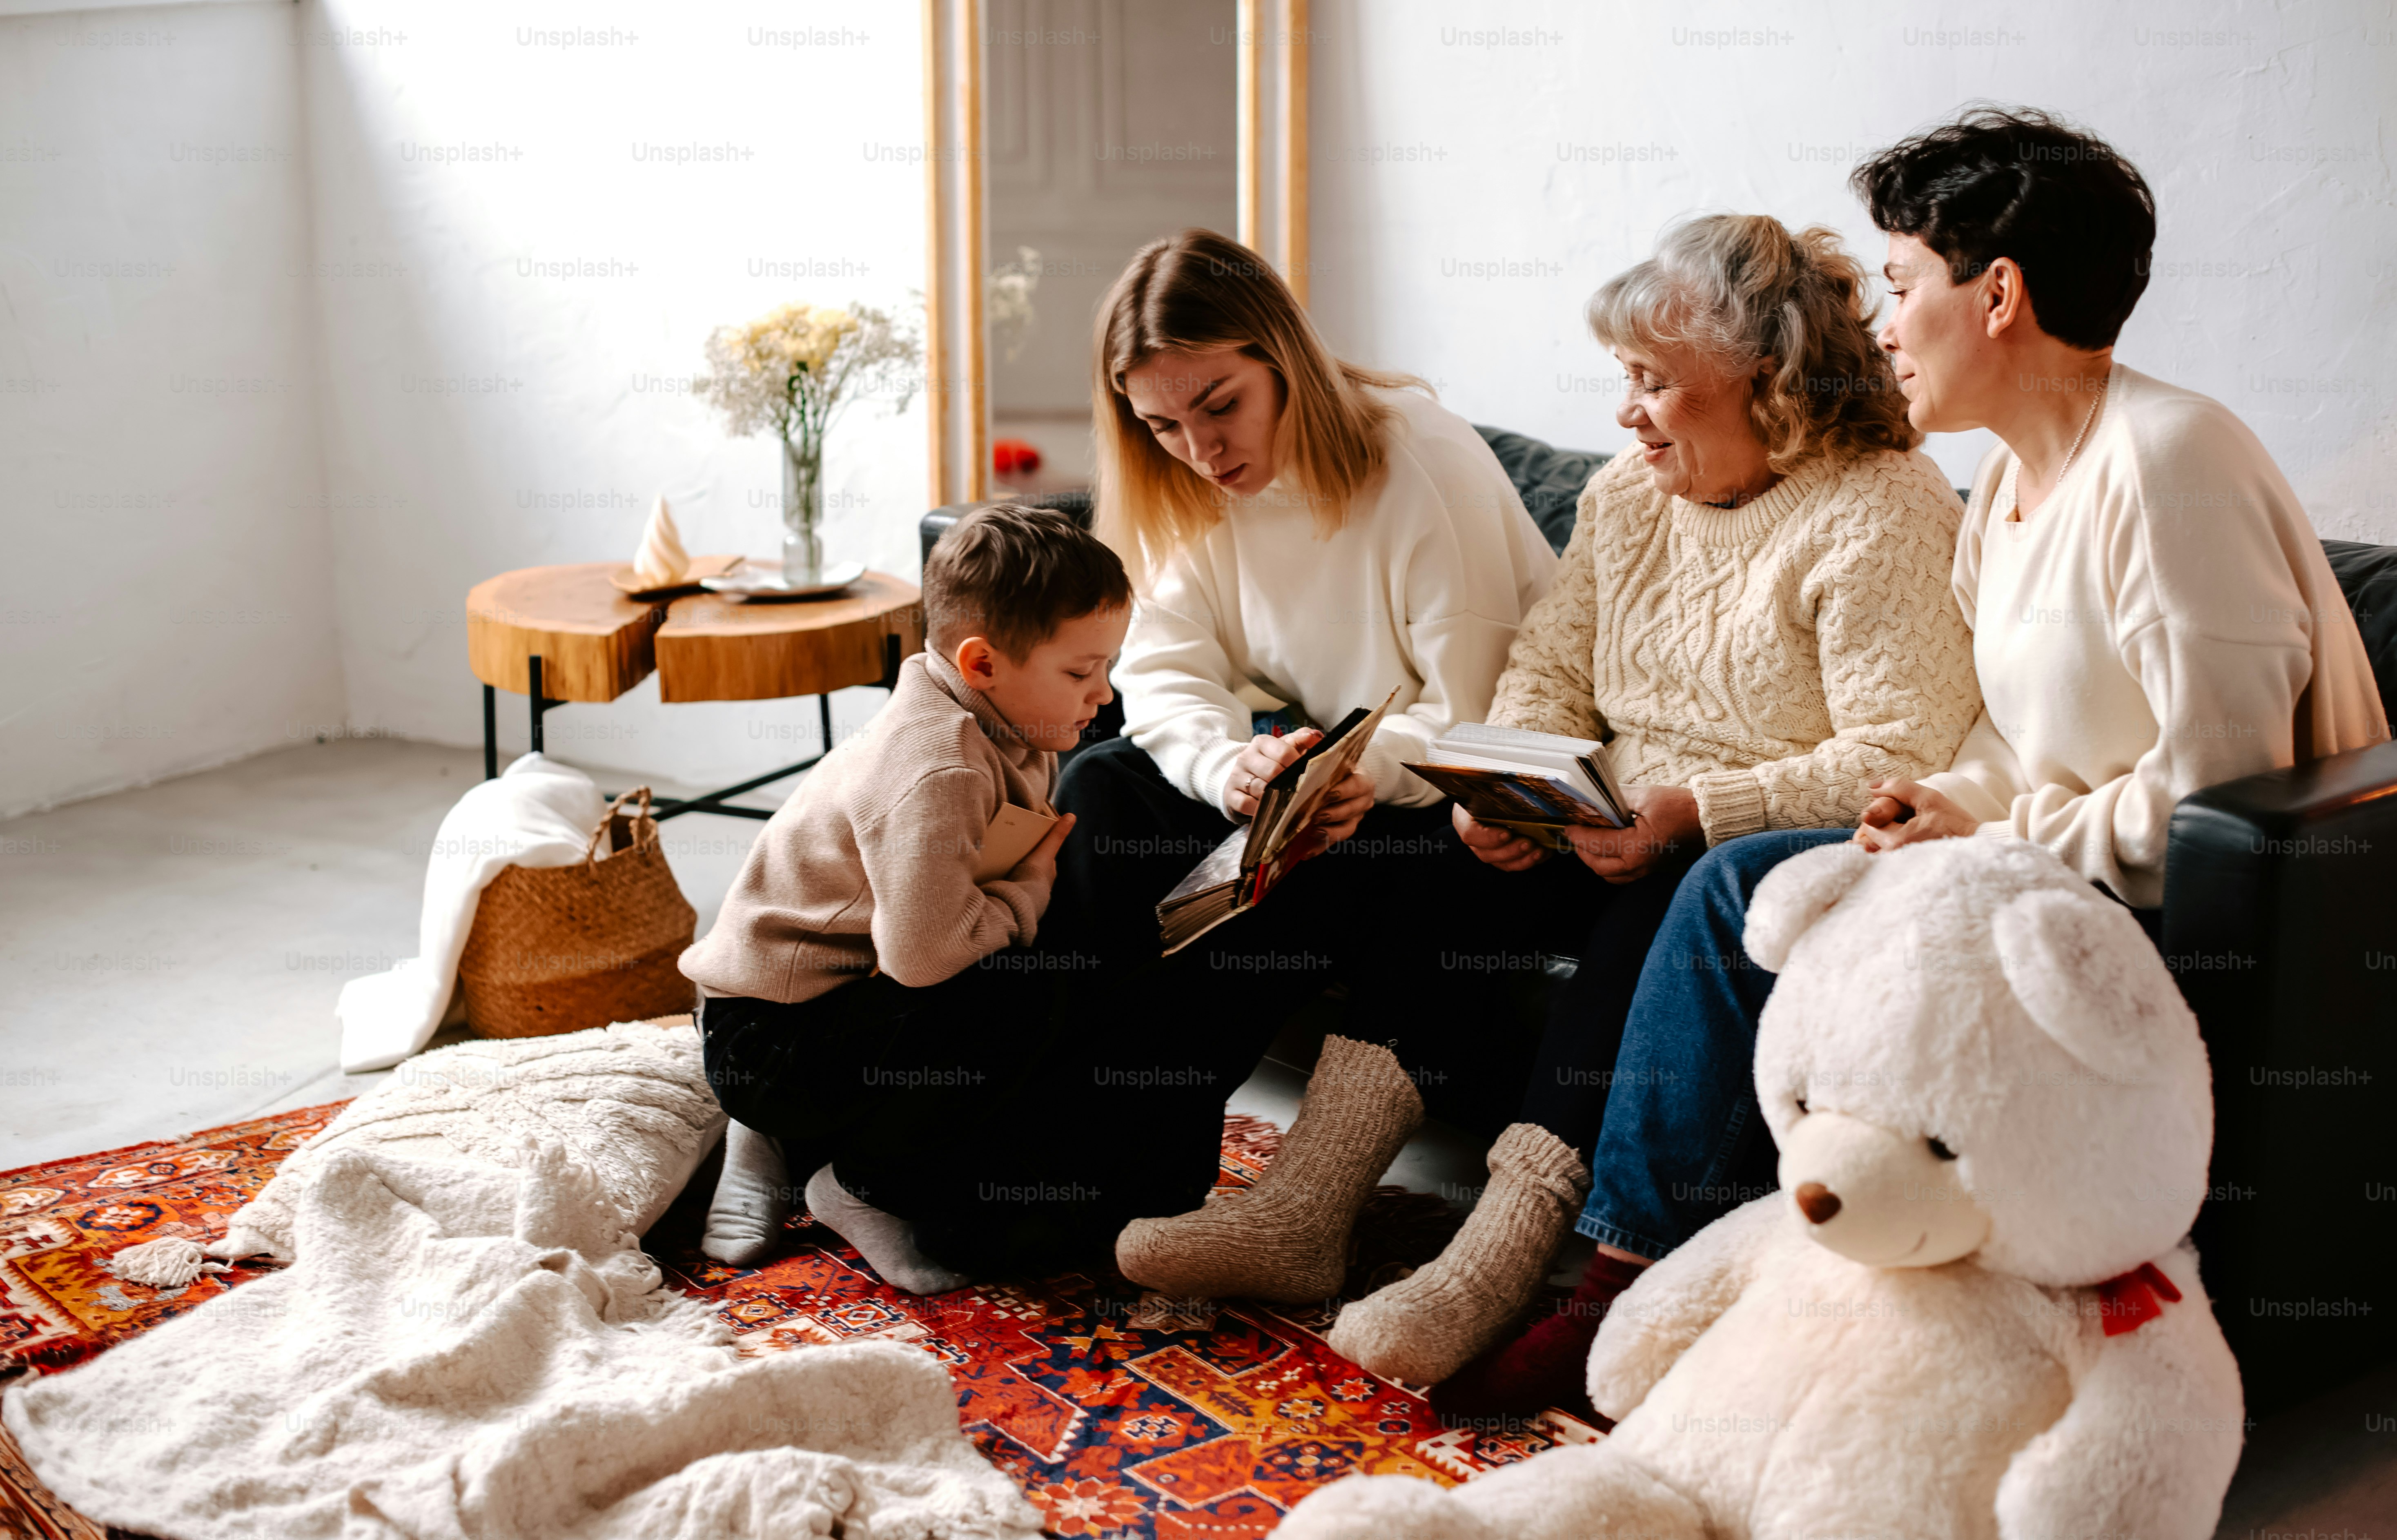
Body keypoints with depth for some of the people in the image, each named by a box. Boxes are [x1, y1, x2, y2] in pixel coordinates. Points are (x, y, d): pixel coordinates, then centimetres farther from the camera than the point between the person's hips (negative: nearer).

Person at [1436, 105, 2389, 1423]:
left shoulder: (2164, 461, -18)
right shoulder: (2014, 479, 12)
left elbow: (2222, 791, -22)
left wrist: (1999, 837, -14)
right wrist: (1957, 804, -1)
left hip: (2198, 922, -9)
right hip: (2055, 873, 9)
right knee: (1736, 885, -4)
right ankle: (1633, 1280, -2)